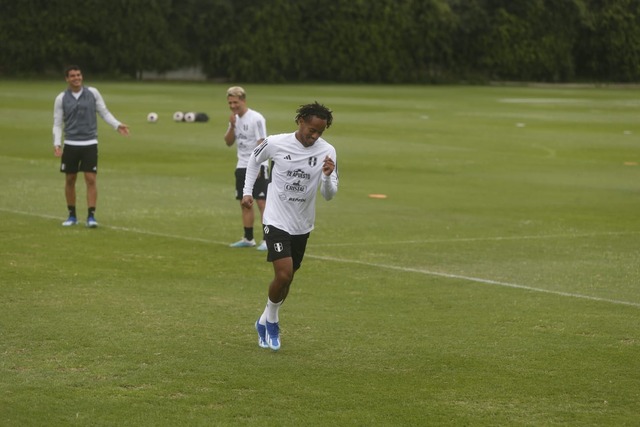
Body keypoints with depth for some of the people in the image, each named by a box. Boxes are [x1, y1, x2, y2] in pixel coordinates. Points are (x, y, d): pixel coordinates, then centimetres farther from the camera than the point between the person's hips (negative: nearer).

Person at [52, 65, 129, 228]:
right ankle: (72, 216, 21)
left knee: (91, 179, -8)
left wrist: (118, 125, -8)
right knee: (70, 180, 7)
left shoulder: (92, 93, 1)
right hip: (70, 144, 1)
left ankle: (91, 217, -4)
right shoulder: (61, 98, 2)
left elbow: (104, 113, 7)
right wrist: (57, 144, -8)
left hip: (90, 144, -1)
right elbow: (57, 124, 5)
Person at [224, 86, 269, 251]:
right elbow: (228, 142, 11)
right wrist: (232, 126, -6)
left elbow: (261, 143, -15)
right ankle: (248, 239, 16)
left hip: (257, 167, -7)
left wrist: (256, 166, -20)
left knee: (262, 202, -10)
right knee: (245, 203, 9)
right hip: (242, 167, 8)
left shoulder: (256, 118, -12)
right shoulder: (235, 119, 10)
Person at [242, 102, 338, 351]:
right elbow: (254, 160, 10)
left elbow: (329, 195, -10)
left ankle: (265, 322, 35)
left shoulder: (327, 152, -9)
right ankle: (272, 320, 9)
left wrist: (327, 176, -30)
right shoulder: (275, 143, -13)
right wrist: (247, 191, 7)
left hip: (302, 226, 3)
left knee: (287, 279, 13)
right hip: (276, 221, -3)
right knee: (283, 275, -17)